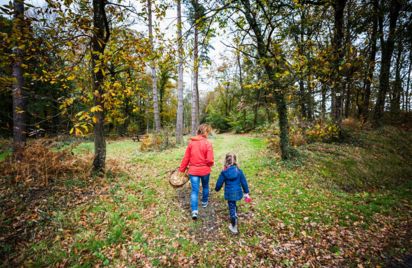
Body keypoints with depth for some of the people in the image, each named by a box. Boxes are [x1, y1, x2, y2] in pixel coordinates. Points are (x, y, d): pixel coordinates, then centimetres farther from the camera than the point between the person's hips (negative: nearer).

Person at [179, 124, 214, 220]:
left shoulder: (191, 142, -5)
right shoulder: (207, 143, -16)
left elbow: (186, 157, -1)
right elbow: (209, 160, -18)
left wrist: (182, 169, 8)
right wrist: (211, 164, 5)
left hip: (193, 170, 1)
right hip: (204, 170, -1)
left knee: (194, 190, 5)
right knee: (205, 187, 24)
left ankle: (194, 211, -3)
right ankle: (204, 202, 43)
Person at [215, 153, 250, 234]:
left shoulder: (224, 172, -12)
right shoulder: (239, 171, -7)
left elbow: (219, 183, -4)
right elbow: (244, 182, -1)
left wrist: (217, 189, 17)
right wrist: (246, 192, 9)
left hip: (229, 194, -3)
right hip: (238, 193, 3)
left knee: (232, 208, 6)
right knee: (233, 205, 27)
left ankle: (234, 227, 12)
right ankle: (234, 218, 46)